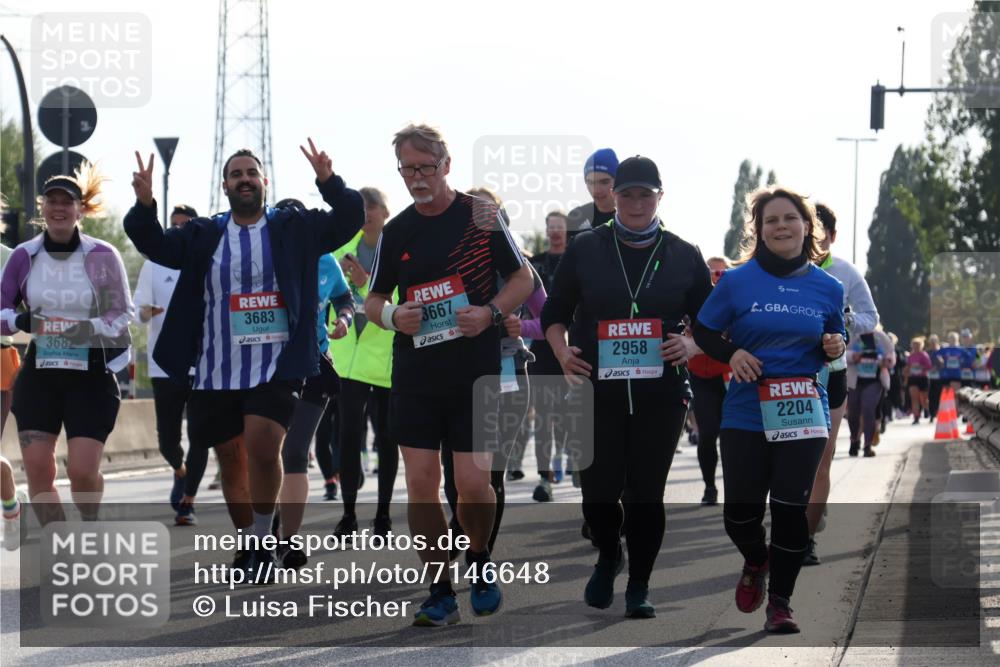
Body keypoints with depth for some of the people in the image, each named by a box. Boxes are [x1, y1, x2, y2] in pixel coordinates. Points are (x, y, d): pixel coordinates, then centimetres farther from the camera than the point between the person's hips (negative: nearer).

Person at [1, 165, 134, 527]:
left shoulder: (102, 256, -6)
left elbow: (123, 315, -2)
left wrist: (89, 329, -21)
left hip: (91, 375, -3)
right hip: (40, 373, 3)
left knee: (83, 471, -8)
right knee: (37, 469, -5)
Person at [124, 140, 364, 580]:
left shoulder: (294, 229, 5)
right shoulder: (204, 235, 10)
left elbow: (348, 221, -2)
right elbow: (154, 244, 1)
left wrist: (329, 183, -21)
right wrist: (144, 205, -19)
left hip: (277, 366, -3)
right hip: (217, 372, 3)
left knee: (263, 445, -23)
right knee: (231, 460, 11)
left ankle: (261, 542, -8)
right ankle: (248, 546, 27)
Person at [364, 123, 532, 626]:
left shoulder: (482, 215, 0)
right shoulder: (396, 232, 8)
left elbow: (522, 279, 4)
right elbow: (373, 299, 15)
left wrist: (491, 312, -14)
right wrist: (392, 315, -8)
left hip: (476, 372, -3)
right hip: (415, 374, 3)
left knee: (474, 482, -7)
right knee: (421, 482, -2)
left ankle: (479, 562, 22)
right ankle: (440, 593, 8)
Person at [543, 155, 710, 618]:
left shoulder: (684, 256, 7)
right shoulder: (585, 249, 7)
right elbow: (554, 313, 13)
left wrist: (691, 346, -8)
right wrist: (562, 352, -6)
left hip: (660, 394, 0)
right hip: (598, 391, 0)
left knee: (646, 493, 0)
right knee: (598, 490, -3)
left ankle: (639, 586, 14)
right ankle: (608, 557, 28)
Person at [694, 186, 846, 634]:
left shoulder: (827, 287, 3)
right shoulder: (737, 281, -3)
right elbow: (704, 332, 5)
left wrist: (835, 349, -7)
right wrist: (731, 353, -14)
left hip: (804, 412, 1)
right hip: (746, 414, -1)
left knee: (790, 508, -1)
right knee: (740, 511, 0)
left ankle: (780, 602, 12)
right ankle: (755, 562, 35)